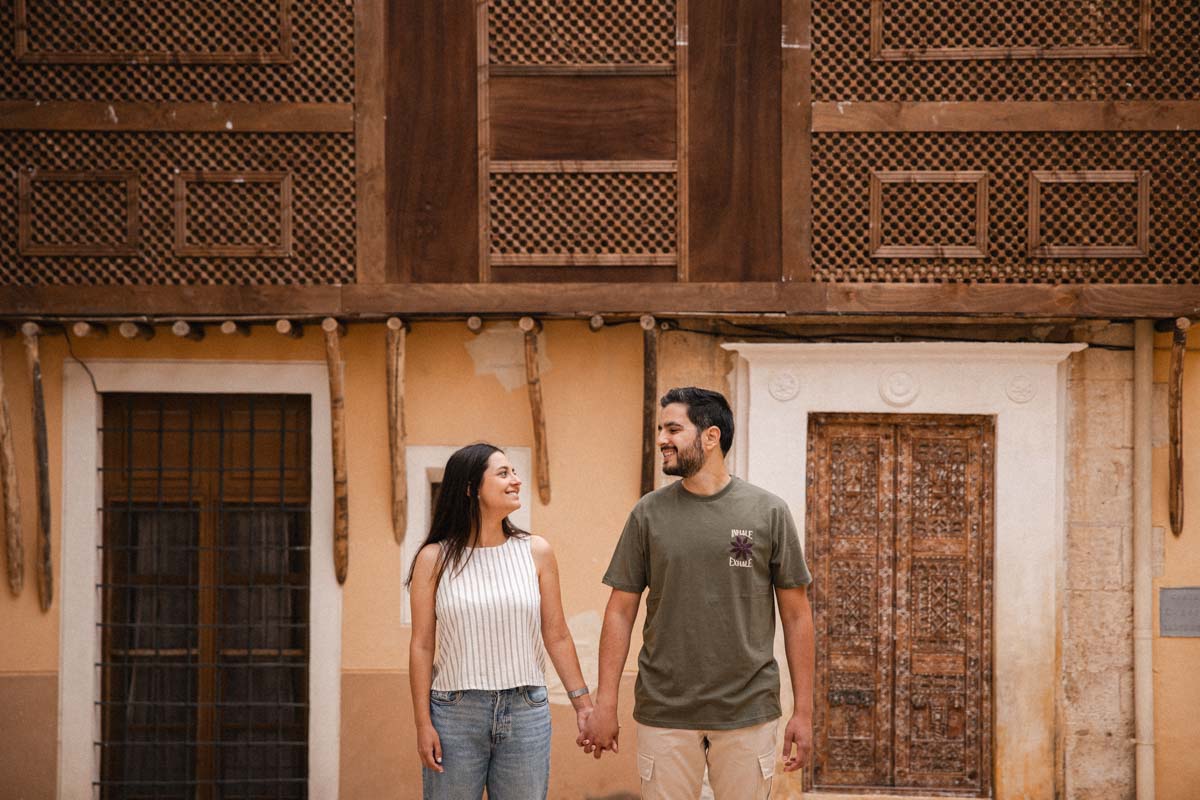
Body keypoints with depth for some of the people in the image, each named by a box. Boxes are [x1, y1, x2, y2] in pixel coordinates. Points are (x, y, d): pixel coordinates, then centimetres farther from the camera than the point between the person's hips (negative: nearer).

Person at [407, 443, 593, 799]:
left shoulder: (536, 552, 3)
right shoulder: (435, 558, -1)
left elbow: (557, 637, 7)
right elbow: (422, 646, -1)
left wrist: (582, 702, 4)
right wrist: (423, 724, -5)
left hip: (525, 713, 2)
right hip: (455, 713, -1)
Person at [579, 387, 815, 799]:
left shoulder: (768, 512, 1)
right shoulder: (648, 514, 4)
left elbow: (796, 615, 3)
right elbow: (621, 611, 6)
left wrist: (803, 710, 0)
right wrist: (605, 705, -1)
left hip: (748, 713, -1)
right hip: (664, 713, 1)